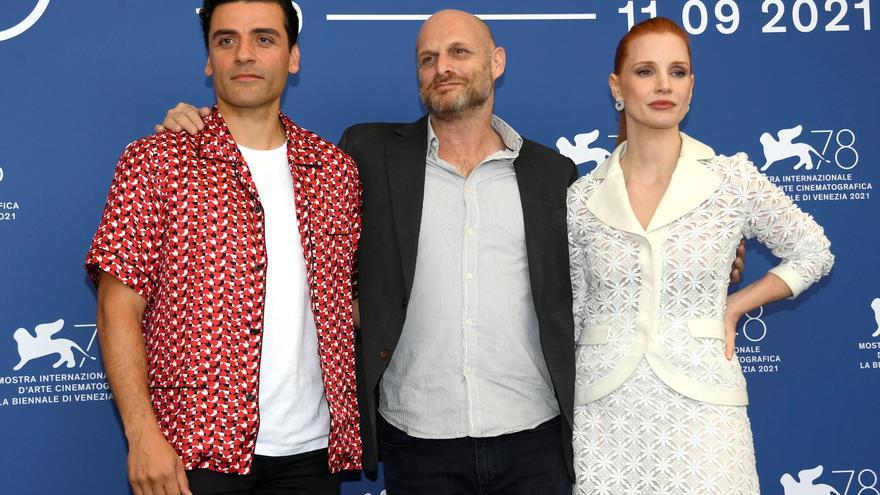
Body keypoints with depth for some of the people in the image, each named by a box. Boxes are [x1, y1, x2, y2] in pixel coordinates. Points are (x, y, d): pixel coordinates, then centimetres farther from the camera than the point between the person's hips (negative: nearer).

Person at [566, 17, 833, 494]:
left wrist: (733, 308, 1)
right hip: (605, 416, 1)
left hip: (700, 409, -1)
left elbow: (812, 253, 10)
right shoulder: (582, 198, 1)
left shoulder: (733, 180, -3)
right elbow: (574, 311, 10)